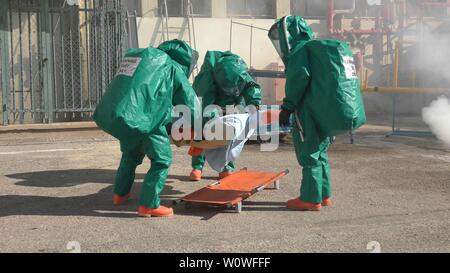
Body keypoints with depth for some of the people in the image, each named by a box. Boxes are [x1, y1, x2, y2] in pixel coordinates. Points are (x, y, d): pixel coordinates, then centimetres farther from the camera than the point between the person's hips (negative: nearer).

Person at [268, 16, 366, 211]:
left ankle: (311, 199, 4)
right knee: (319, 152, 19)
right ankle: (323, 195, 25)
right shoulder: (317, 49, 23)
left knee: (309, 154, -1)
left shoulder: (300, 48, -6)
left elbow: (299, 77, -21)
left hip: (312, 114, -9)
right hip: (328, 113, 9)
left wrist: (287, 107, -16)